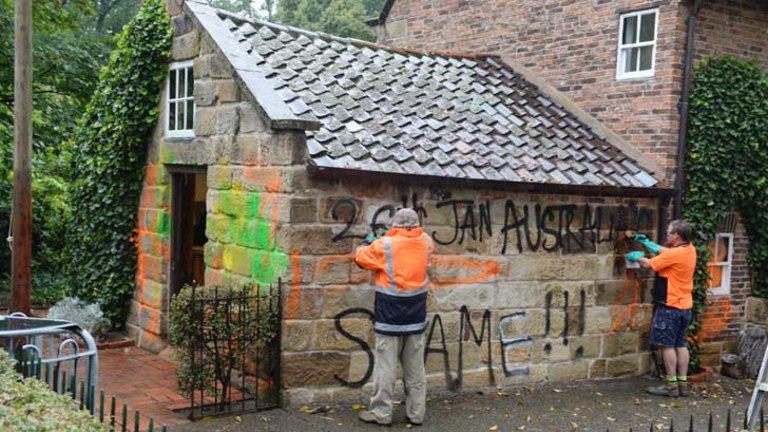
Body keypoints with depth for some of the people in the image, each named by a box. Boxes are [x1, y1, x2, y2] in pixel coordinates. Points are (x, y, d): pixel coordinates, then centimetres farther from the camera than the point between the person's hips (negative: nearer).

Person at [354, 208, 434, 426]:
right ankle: (416, 413, 16)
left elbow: (360, 257, 4)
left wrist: (366, 242, 23)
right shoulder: (425, 242, 0)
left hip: (390, 316, -4)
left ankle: (381, 413, 6)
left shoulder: (385, 245, -12)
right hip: (416, 316, 4)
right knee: (415, 367, 10)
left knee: (386, 365, 2)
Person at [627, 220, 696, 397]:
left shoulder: (674, 254, -20)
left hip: (670, 306, -9)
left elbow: (649, 264, -12)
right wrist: (647, 242, 23)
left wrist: (636, 257, 8)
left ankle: (671, 385, -1)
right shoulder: (689, 250, 5)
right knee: (680, 344, 12)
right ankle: (683, 384, 15)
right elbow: (664, 251, 20)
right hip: (684, 306, 9)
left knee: (667, 345, -3)